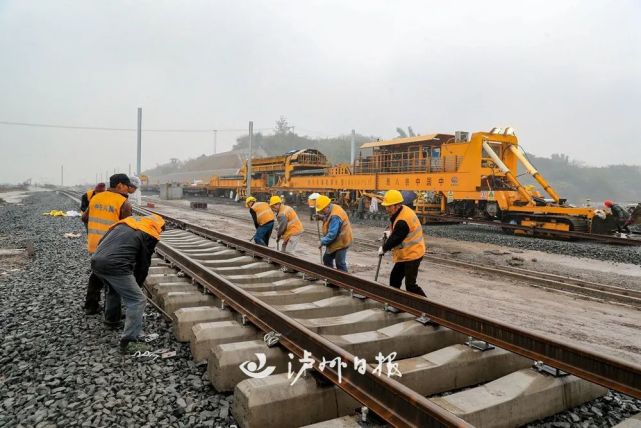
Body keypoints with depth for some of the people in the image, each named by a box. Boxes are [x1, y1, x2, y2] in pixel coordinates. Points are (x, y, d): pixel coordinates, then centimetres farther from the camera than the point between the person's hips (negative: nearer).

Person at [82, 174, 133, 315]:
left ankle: (90, 306, 36)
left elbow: (84, 218, 14)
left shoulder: (95, 197, 6)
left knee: (97, 274, 26)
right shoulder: (124, 203, -14)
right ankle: (112, 315, 13)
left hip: (95, 245, 6)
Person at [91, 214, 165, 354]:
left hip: (96, 262, 8)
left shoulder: (125, 222, 25)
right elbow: (144, 264, 9)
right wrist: (137, 284, 24)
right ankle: (129, 342, -2)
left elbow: (101, 242, 26)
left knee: (115, 289, 35)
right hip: (115, 267, -8)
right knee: (137, 300, 1)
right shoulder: (149, 235, 6)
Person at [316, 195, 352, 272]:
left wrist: (323, 242, -20)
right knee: (327, 259, 18)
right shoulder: (331, 210, 1)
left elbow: (332, 234, -31)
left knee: (340, 263, -4)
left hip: (341, 242, -11)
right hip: (334, 241, 11)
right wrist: (321, 217, 1)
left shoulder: (335, 216, -30)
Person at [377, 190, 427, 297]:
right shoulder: (403, 210, 2)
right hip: (405, 254, 10)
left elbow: (395, 239, -20)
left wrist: (383, 248, -5)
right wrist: (390, 231, 3)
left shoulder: (402, 221, -29)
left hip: (412, 255, -10)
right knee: (394, 278, 19)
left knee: (410, 285, -9)